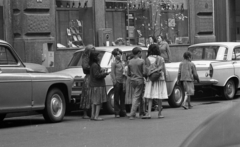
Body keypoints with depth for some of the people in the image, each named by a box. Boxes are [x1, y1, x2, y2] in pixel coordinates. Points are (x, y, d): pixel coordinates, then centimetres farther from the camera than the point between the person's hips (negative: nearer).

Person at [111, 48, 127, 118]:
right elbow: (112, 73, -8)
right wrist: (114, 82, -14)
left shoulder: (122, 62, 15)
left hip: (122, 82, 6)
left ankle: (122, 112, 15)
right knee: (117, 98, -1)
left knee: (122, 98, 9)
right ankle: (117, 113, 2)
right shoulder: (114, 63, -3)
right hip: (117, 82, -6)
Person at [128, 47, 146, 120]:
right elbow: (144, 72, -13)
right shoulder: (141, 61, -11)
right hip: (140, 80, -5)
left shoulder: (130, 62, 3)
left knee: (140, 97, 18)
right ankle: (132, 114, -10)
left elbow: (128, 74, 7)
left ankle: (142, 112, 24)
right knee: (136, 97, -4)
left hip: (133, 81, 5)